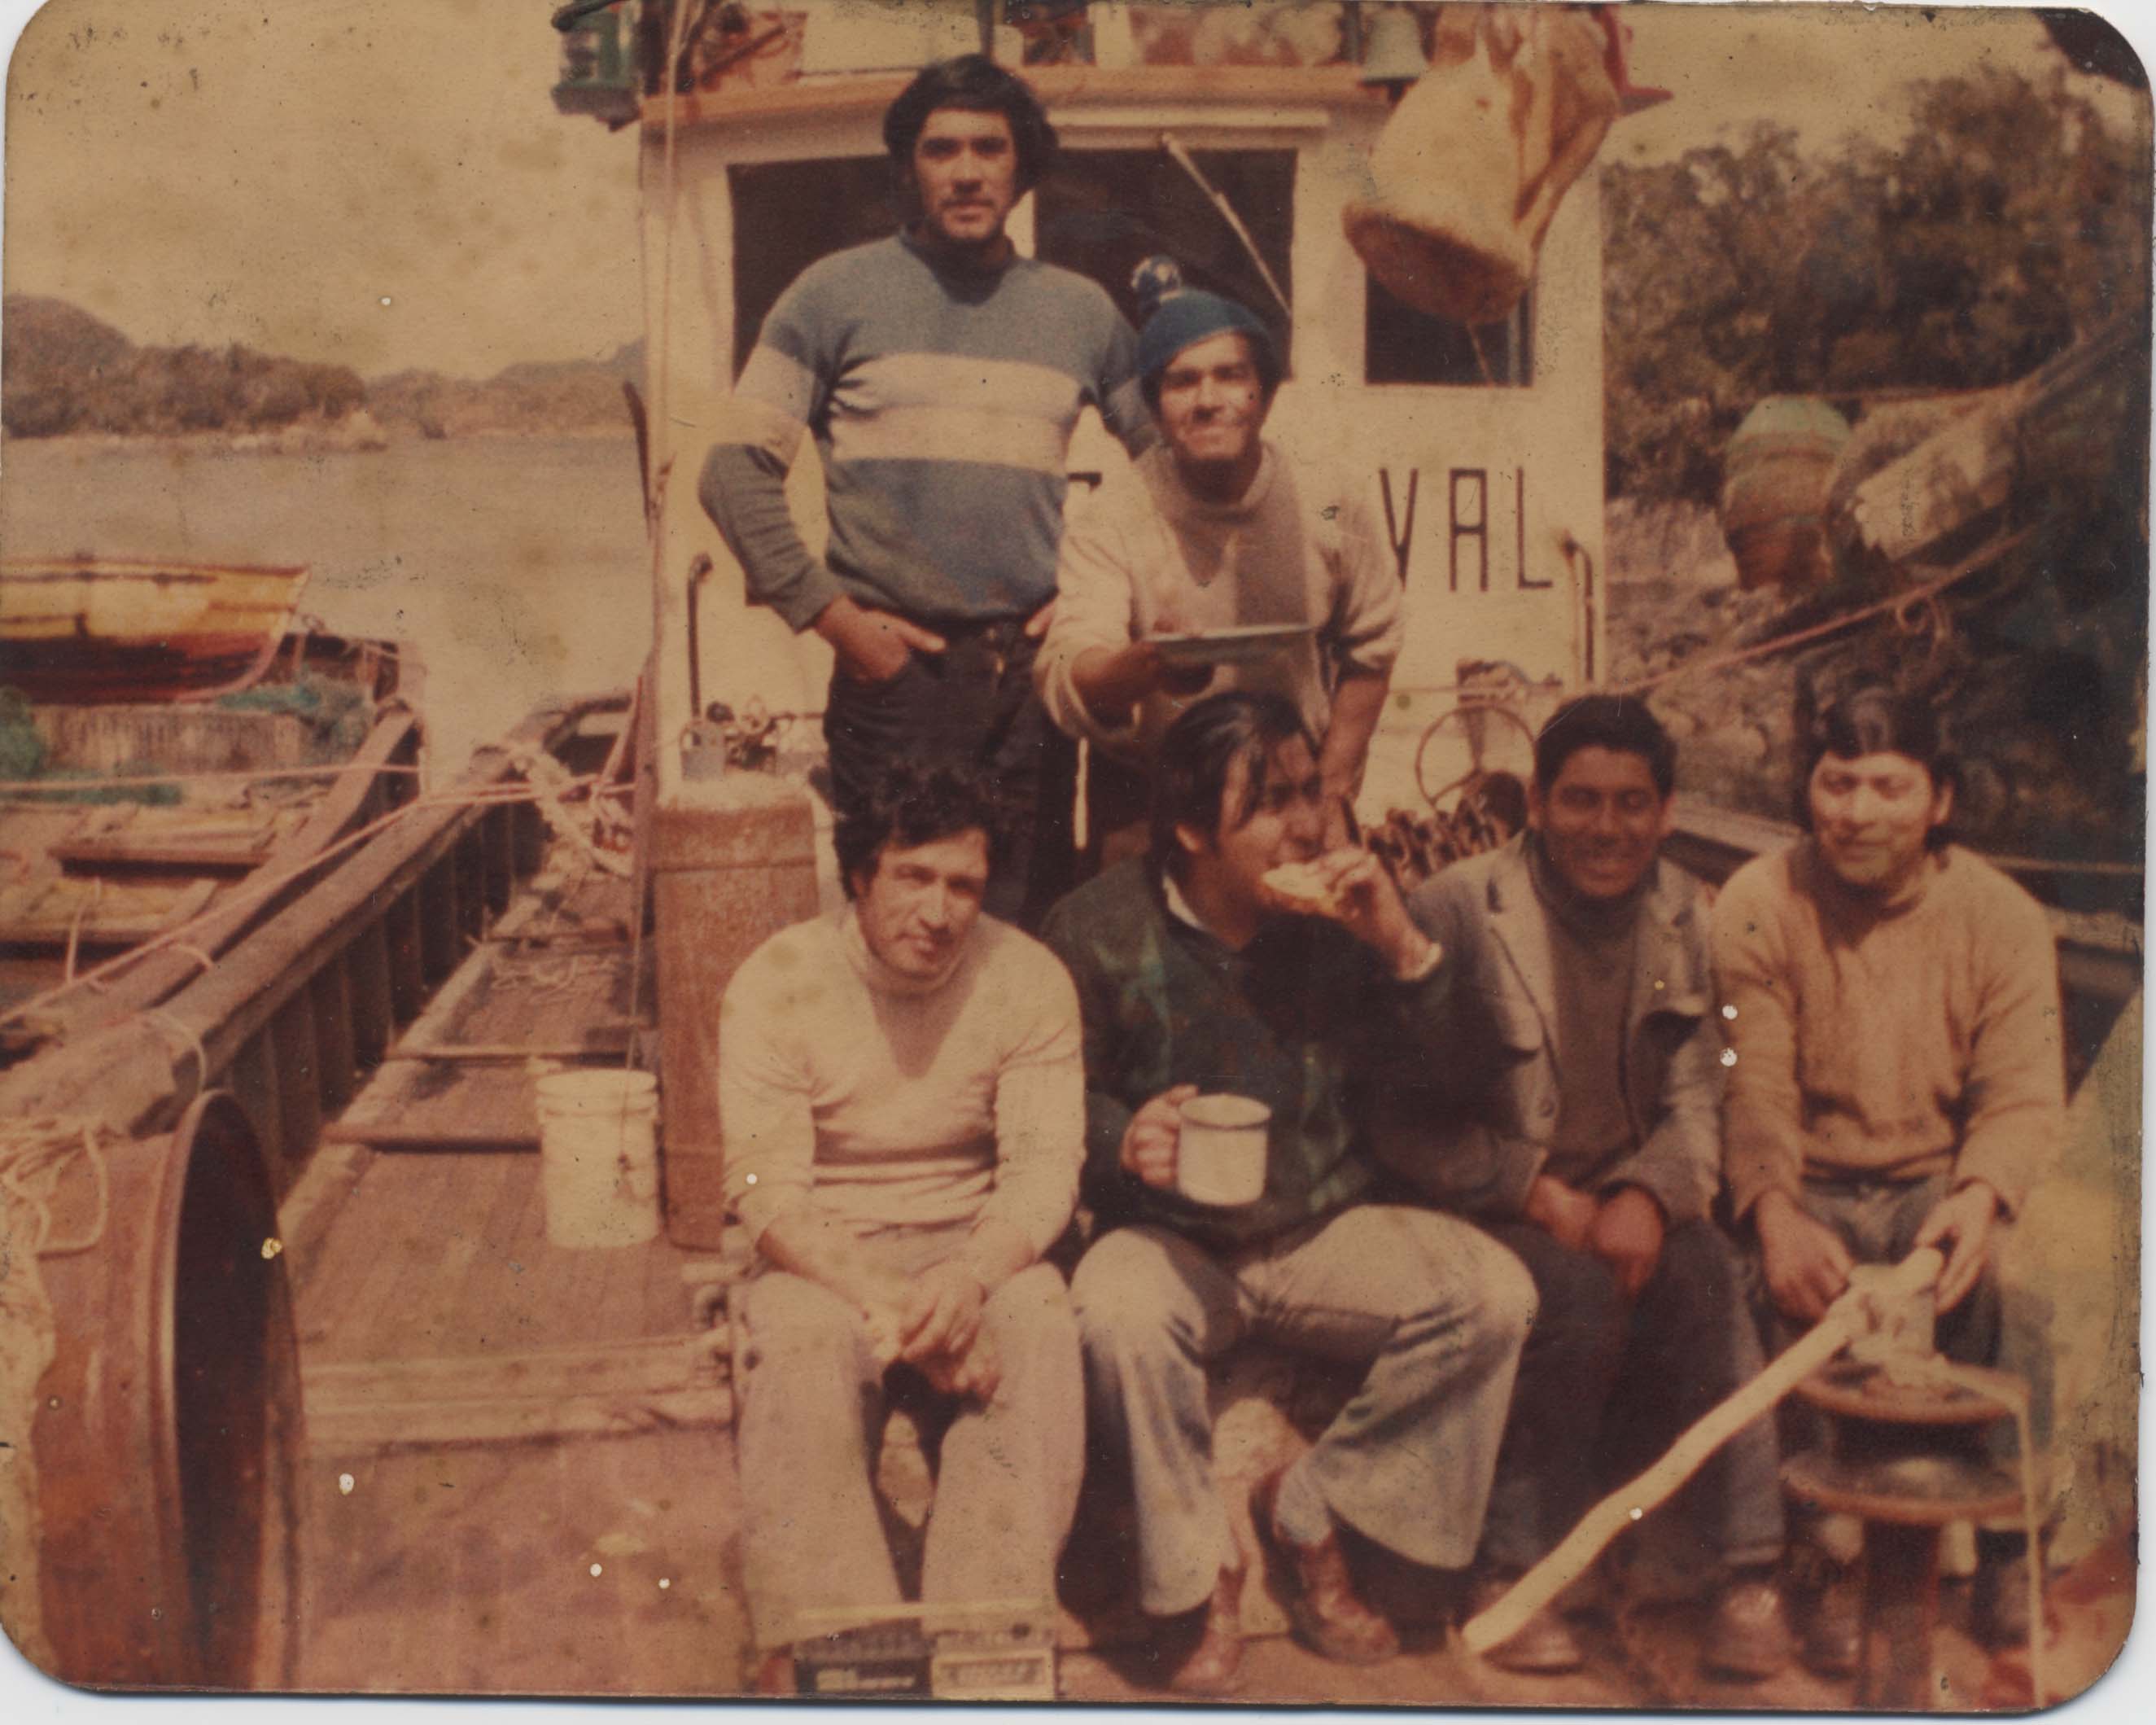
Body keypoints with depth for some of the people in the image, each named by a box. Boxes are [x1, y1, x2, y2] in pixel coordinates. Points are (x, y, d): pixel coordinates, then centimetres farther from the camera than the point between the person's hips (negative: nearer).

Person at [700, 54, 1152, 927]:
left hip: (1031, 668, 2)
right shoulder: (838, 291, 4)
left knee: (1028, 932, 5)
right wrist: (829, 614, -6)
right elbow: (736, 468, 1)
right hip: (892, 669, -2)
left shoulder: (1080, 309, 12)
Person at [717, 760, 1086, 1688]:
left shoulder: (1029, 979, -2)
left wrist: (968, 1278, -32)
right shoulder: (776, 981, -7)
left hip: (976, 1249, 1)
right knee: (801, 1343, -34)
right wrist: (886, 1302, -30)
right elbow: (767, 1190, -14)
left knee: (1038, 1329, -32)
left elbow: (1045, 1169, -10)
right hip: (823, 1254, -1)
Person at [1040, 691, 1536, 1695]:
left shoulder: (1344, 919, 1)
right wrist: (1126, 1141, -20)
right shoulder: (1099, 930, -4)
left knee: (1494, 1294, -21)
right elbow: (1063, 1102, 3)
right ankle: (1198, 1576, -12)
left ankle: (1312, 1512, -3)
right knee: (1117, 1314, -36)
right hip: (1172, 1240, -2)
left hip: (1325, 1232, 3)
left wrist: (1404, 951, -16)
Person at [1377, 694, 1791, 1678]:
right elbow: (1404, 1118, -8)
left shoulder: (1680, 915, 7)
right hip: (1485, 1208, -3)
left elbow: (1695, 1098, 4)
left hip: (1627, 1202, 4)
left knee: (1707, 1278, -27)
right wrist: (1538, 1192, -18)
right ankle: (1518, 1573, -15)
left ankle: (1748, 1570, -17)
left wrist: (1650, 1195, -17)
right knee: (1582, 1296, -31)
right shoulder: (1455, 912, -8)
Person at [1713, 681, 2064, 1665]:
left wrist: (1979, 1194, -30)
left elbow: (2023, 1095, -7)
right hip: (1810, 1189, -1)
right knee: (1798, 1294, -32)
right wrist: (1776, 1214, -33)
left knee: (2012, 1280, -29)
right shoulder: (1756, 906, -5)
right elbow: (1753, 1084, -14)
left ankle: (2010, 1553, -8)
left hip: (1938, 1184, 1)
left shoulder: (2001, 917, 0)